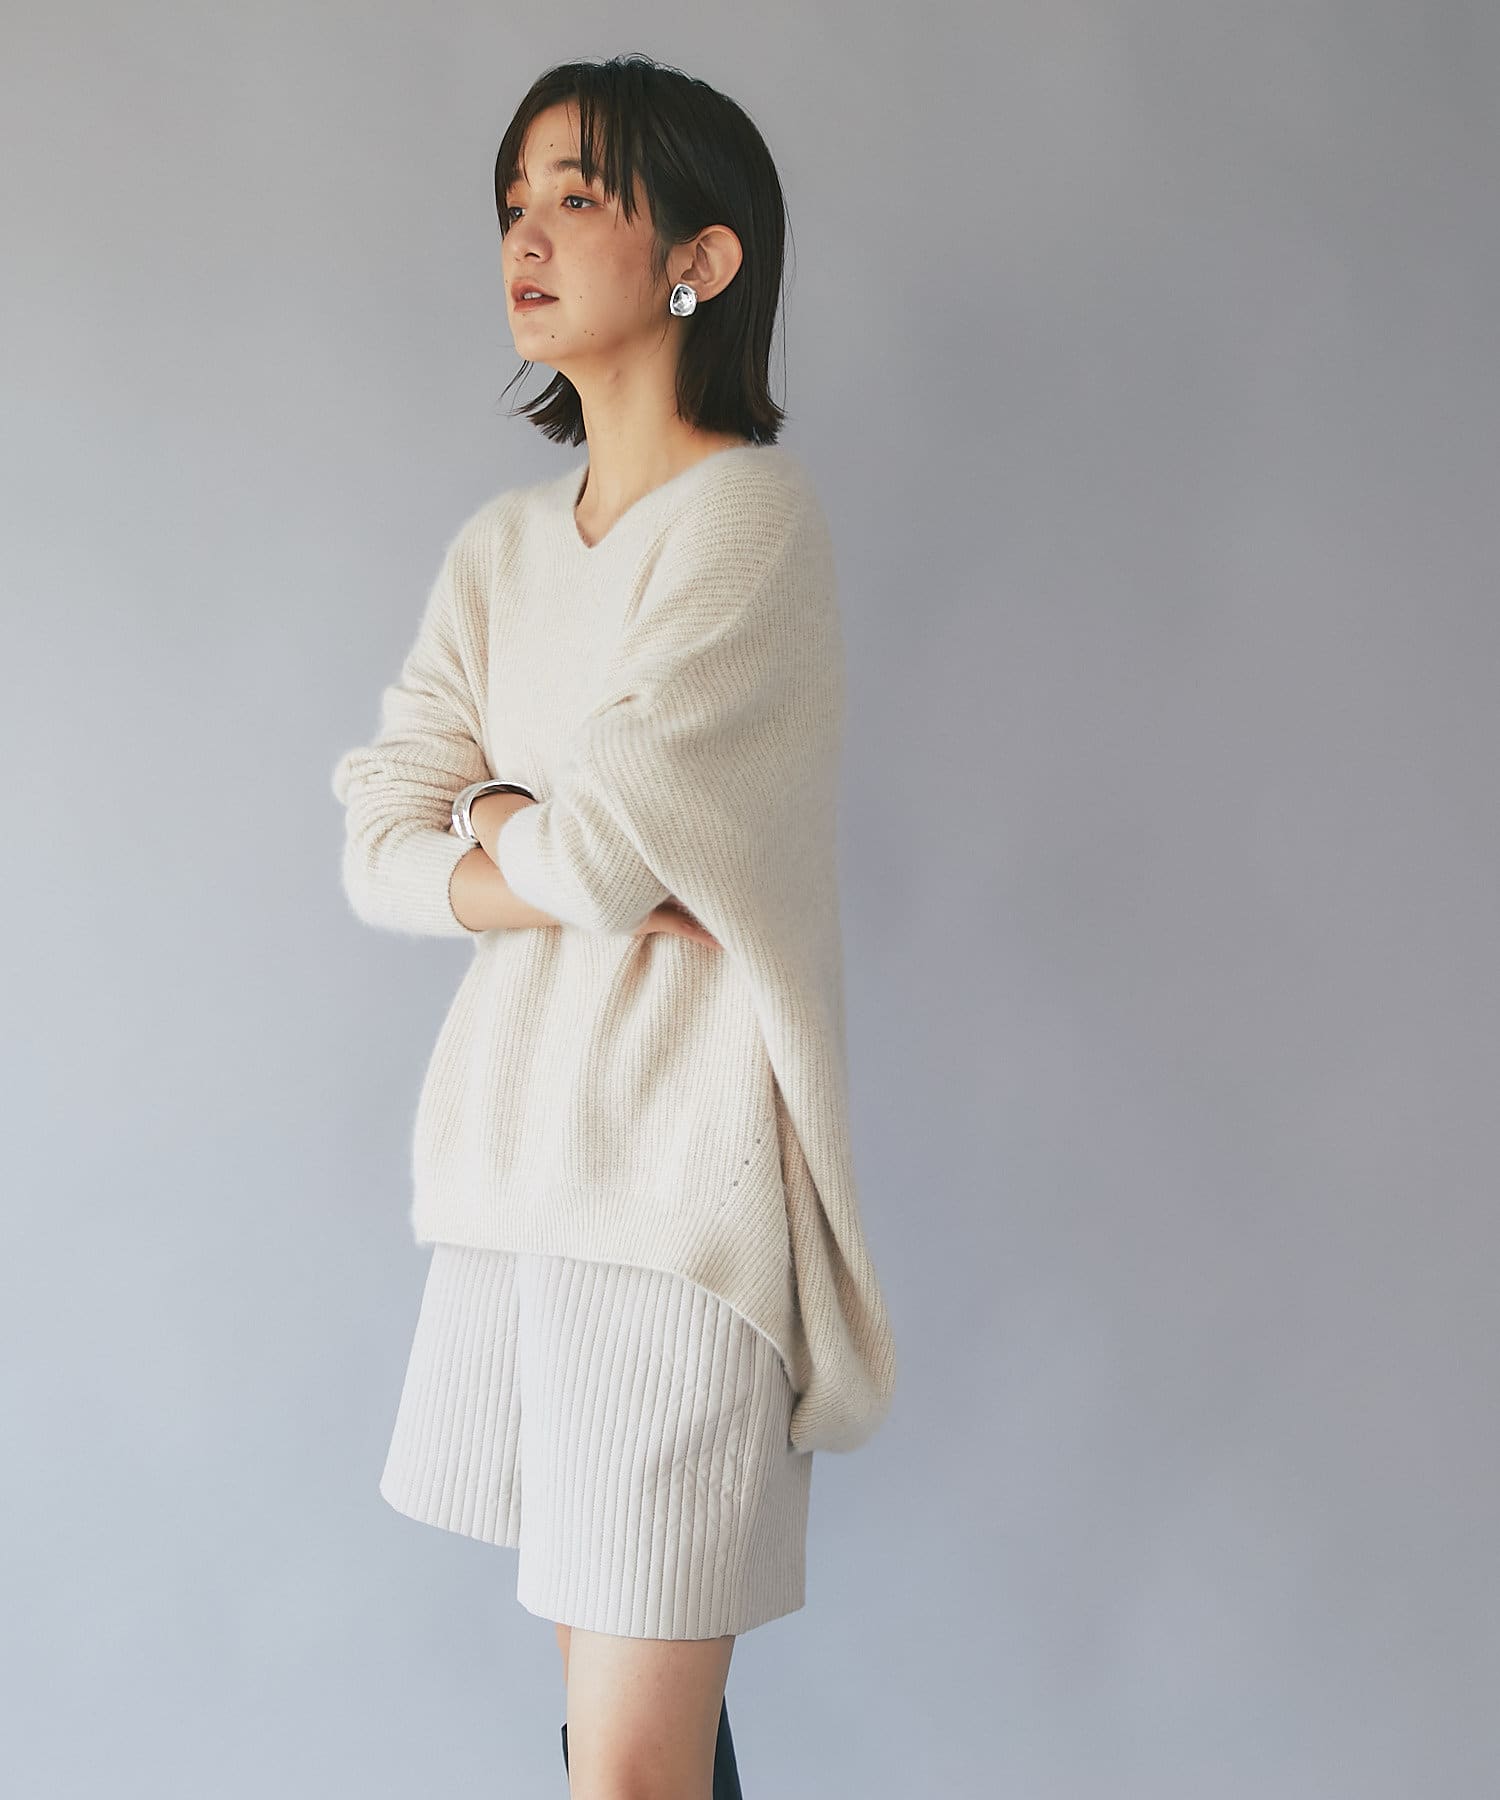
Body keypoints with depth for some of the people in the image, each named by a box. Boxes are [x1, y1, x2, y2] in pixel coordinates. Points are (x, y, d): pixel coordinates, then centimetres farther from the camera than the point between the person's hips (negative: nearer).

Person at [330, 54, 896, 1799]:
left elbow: (600, 844, -18)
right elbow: (377, 850, 5)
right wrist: (565, 876, -10)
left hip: (677, 1176, -6)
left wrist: (492, 824, 2)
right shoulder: (499, 546, 13)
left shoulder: (752, 512, -9)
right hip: (511, 1160, 6)